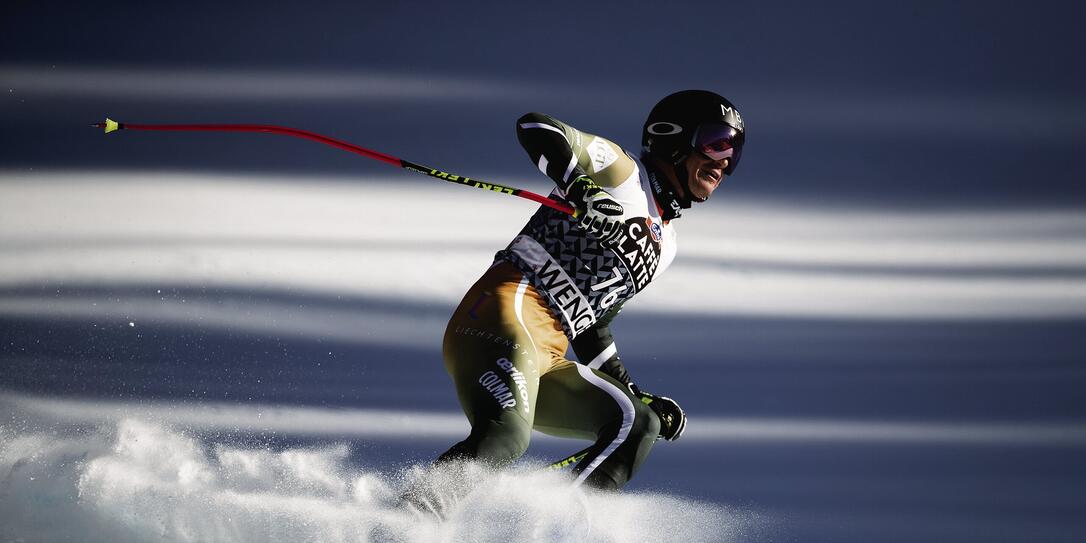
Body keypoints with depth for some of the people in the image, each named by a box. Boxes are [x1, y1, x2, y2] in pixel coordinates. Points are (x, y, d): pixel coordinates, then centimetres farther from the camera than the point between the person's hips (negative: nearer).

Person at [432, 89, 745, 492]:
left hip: (546, 356, 9)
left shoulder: (664, 244, 28)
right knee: (504, 438, -31)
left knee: (639, 424, -4)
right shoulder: (620, 172, 6)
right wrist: (579, 189, -26)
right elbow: (534, 127, -9)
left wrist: (639, 397, 28)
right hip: (506, 312, -9)